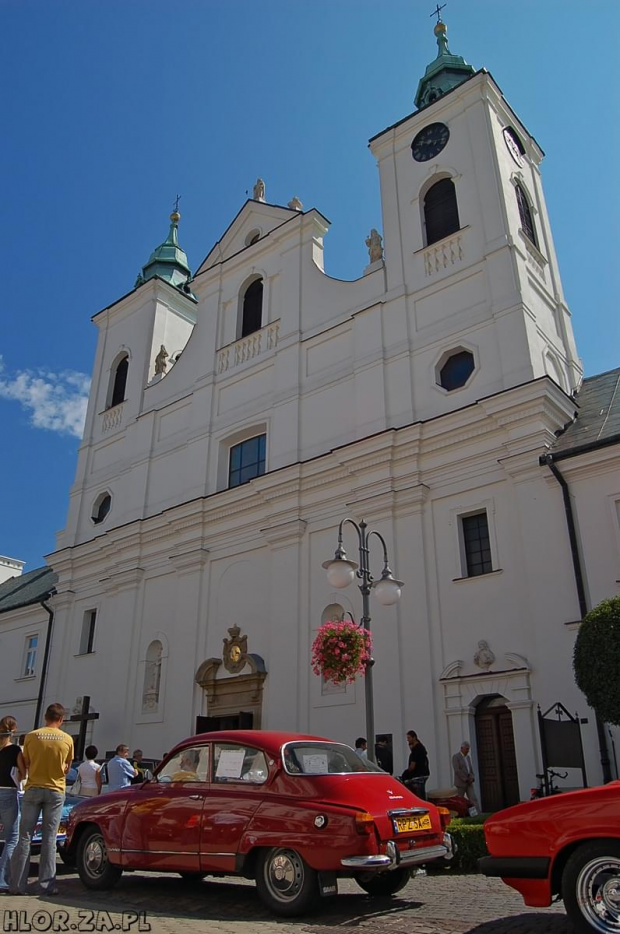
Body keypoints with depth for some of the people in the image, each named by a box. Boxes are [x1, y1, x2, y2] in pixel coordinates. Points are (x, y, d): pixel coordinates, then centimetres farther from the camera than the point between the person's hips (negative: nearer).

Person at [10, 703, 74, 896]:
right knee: (49, 839, 6)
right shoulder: (67, 739, -3)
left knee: (25, 837, 9)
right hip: (56, 791, 0)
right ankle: (47, 885, 8)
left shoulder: (31, 736, -5)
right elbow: (67, 768, 6)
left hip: (33, 789, 0)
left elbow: (26, 764, 4)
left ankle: (17, 884, 10)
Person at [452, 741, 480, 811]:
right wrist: (466, 779, -17)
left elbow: (471, 769, 15)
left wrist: (472, 778, -3)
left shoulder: (468, 757, 14)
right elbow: (457, 770, -18)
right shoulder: (455, 757, -11)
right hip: (460, 782, -6)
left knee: (474, 799, -4)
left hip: (469, 783, 6)